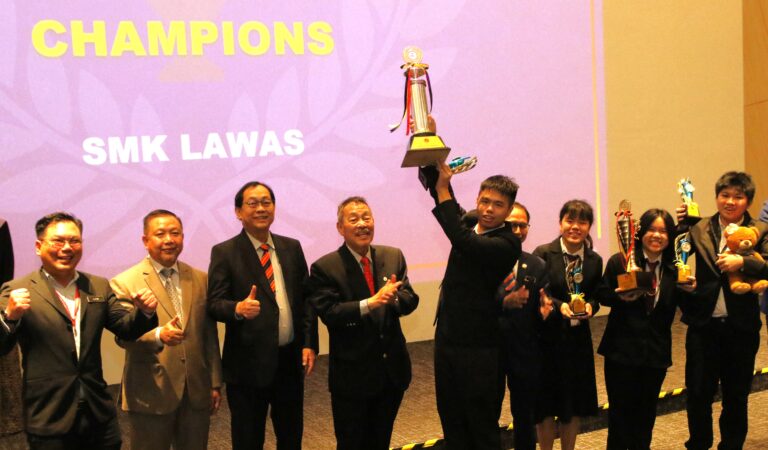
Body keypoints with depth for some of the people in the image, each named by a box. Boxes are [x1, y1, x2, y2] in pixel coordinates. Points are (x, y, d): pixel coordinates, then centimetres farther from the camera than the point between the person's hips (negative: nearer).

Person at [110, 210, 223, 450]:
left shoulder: (201, 279, 8)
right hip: (151, 395, -3)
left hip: (197, 392, 4)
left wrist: (215, 383, 9)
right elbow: (123, 335, -13)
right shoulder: (125, 283, -5)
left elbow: (210, 336, 10)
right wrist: (159, 335, -32)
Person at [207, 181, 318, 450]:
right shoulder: (224, 253, -6)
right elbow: (214, 303, -11)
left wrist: (309, 344, 1)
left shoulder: (292, 247, 7)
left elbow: (306, 298, 9)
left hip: (291, 360, 4)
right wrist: (238, 308, -32)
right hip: (249, 364, -4)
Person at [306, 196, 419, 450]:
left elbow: (410, 300, -3)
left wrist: (394, 297, -26)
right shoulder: (324, 268, -12)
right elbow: (328, 313, -21)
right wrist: (370, 303, -32)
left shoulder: (393, 257, 3)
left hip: (392, 369, 5)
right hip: (352, 375, -4)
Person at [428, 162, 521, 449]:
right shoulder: (468, 222, 5)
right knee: (450, 418, 16)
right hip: (447, 337, 7)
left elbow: (464, 241, -31)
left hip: (479, 348, -7)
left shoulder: (507, 244, -17)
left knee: (482, 425, 7)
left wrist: (443, 190, -28)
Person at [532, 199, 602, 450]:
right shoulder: (543, 254, -9)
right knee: (546, 402, 6)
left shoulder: (595, 260, 4)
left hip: (578, 338, 4)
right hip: (547, 336, -4)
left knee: (575, 402, 13)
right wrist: (559, 306, -24)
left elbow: (595, 297, 8)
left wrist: (590, 306, -14)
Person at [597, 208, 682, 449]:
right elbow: (603, 295, -4)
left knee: (646, 410, 16)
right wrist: (621, 297, -22)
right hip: (622, 349, -3)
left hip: (657, 352, 3)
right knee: (620, 409, 7)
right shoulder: (619, 261, -6)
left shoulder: (674, 269, 2)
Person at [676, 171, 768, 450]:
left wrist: (743, 262, -28)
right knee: (698, 392, 9)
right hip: (704, 325, 1)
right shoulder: (700, 229, 1)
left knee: (736, 396, 14)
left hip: (741, 327, 0)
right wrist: (681, 226, -19)